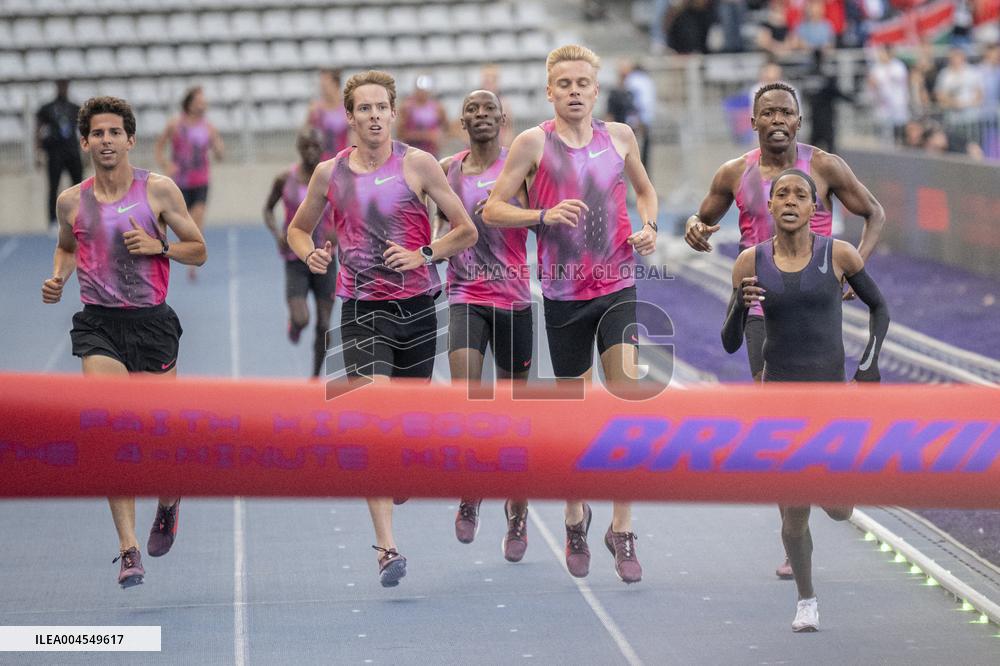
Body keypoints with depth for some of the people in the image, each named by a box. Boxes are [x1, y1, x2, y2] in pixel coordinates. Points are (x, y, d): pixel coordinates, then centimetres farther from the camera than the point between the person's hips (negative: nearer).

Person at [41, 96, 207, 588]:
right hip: (98, 325, 1)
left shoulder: (158, 190, -1)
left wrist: (157, 246, -13)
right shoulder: (72, 201, 5)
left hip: (151, 322, -1)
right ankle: (129, 549, -14)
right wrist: (58, 278, 4)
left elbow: (198, 251, 5)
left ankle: (168, 498, 39)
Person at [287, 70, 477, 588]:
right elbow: (297, 229, 19)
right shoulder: (329, 173, 4)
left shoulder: (417, 164, -1)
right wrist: (310, 254, -3)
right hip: (363, 311, -1)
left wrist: (423, 255, -13)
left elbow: (466, 231, 2)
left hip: (417, 307, 1)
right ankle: (386, 548, -20)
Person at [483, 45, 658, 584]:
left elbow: (644, 189, 25)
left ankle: (621, 529, -8)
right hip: (564, 293, -1)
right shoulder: (534, 142, -3)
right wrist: (544, 216, -18)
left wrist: (649, 227, 5)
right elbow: (492, 209, -3)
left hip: (618, 287, 1)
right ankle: (576, 517, 31)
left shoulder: (619, 136, 7)